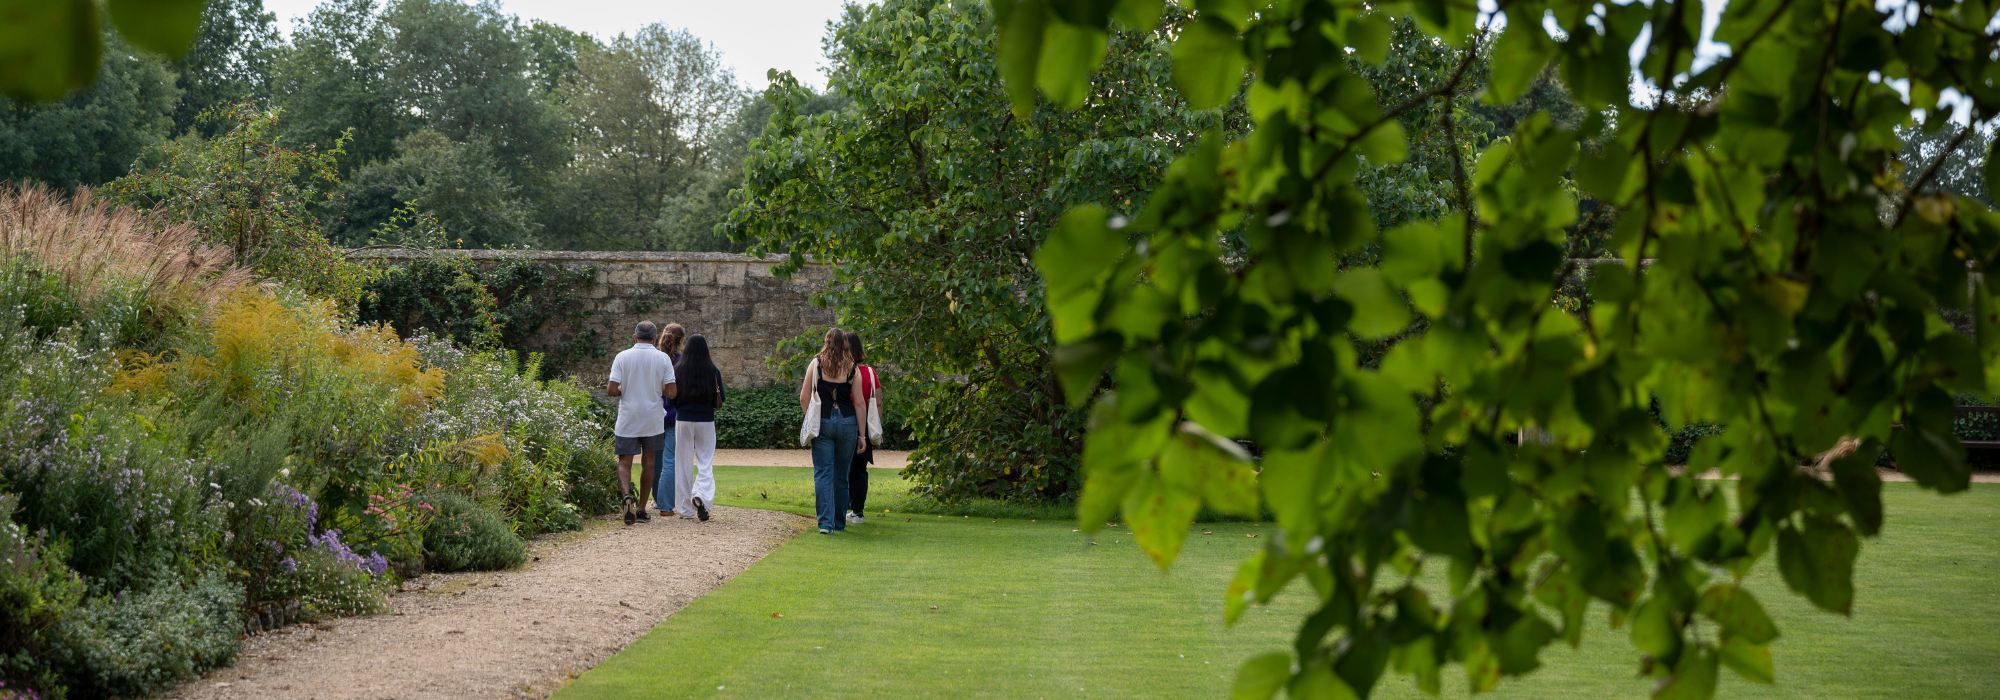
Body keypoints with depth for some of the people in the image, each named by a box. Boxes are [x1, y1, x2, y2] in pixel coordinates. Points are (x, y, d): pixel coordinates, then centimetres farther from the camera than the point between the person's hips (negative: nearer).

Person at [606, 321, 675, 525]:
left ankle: (626, 495, -26)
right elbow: (671, 392, -8)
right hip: (653, 420, 1)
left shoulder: (622, 357, -5)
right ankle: (642, 511, 15)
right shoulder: (662, 358, -3)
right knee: (648, 463, 12)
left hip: (627, 420, -1)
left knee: (625, 462, 2)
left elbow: (611, 390, -11)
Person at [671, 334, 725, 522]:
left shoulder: (678, 370, -4)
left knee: (684, 464, 8)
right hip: (706, 420, 0)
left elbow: (671, 398, 0)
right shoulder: (713, 371, -4)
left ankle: (685, 509, 11)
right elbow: (719, 401, 0)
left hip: (683, 420, 0)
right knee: (705, 463, 5)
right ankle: (701, 495, -22)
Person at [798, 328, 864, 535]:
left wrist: (810, 420, 14)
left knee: (823, 473, -1)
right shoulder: (852, 368, 0)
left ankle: (825, 522, -12)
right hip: (847, 423, 1)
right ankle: (839, 523, 21)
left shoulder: (816, 364, -1)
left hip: (822, 423, -1)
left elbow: (804, 398, 0)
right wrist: (861, 434, 8)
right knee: (841, 476, 12)